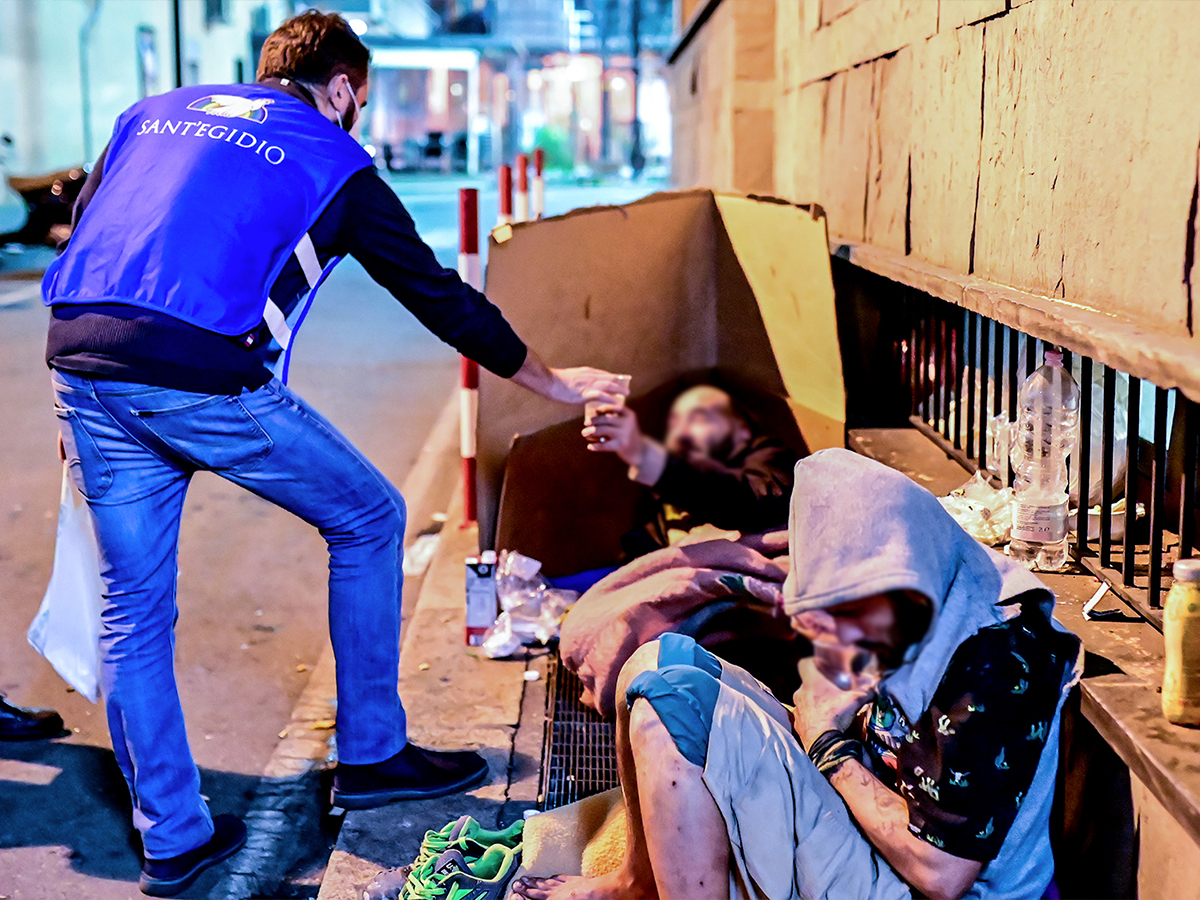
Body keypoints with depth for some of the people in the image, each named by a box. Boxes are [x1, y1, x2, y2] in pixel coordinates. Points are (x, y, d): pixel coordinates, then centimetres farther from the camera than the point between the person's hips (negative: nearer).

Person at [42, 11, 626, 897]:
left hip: (79, 359, 6)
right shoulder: (333, 162, 12)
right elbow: (438, 293, 16)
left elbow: (82, 235, 21)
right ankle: (371, 753, 23)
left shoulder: (156, 110, 25)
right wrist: (550, 380, 28)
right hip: (205, 378, -5)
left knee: (133, 609, 15)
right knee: (368, 519, 15)